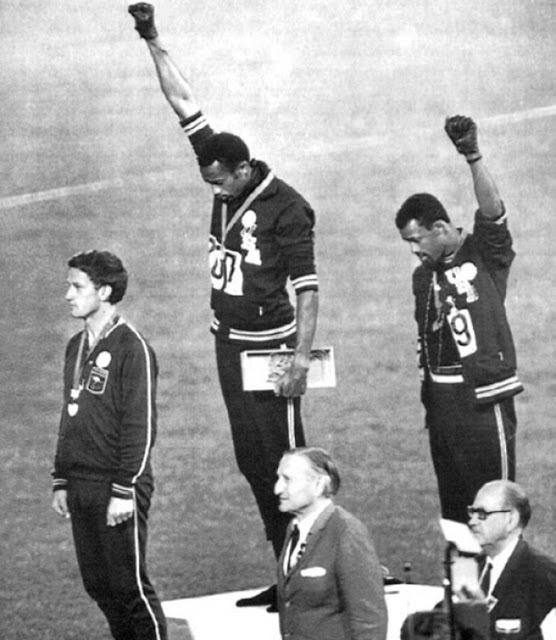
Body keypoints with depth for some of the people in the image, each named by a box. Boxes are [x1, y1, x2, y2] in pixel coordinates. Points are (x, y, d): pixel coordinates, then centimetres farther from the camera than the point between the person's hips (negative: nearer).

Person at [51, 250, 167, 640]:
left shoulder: (132, 348, -11)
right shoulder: (77, 347, 13)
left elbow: (141, 425, -15)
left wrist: (124, 491, -18)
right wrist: (61, 481, 16)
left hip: (117, 487, -8)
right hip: (81, 487, 8)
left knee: (130, 585, -5)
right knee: (97, 584, 10)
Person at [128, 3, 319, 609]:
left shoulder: (286, 208, -15)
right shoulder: (225, 174, 3)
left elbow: (307, 287, -16)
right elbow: (183, 102, 8)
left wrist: (301, 357, -22)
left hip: (270, 343, -8)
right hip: (228, 341, 8)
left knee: (283, 460, -8)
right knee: (251, 460, 9)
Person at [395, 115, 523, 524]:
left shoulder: (486, 256, -5)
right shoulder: (423, 276, 13)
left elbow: (493, 211, -23)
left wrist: (473, 156, -36)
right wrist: (429, 401, 14)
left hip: (484, 394, -6)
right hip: (442, 398, 7)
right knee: (452, 501, 12)